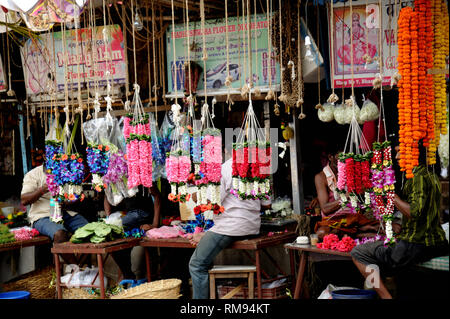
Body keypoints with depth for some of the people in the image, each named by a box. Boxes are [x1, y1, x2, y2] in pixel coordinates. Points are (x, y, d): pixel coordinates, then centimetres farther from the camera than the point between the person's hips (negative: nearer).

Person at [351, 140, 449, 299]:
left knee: (357, 253, -3)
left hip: (417, 247, -10)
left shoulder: (419, 177, -16)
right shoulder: (433, 176, 14)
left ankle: (385, 295, -12)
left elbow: (414, 213, -27)